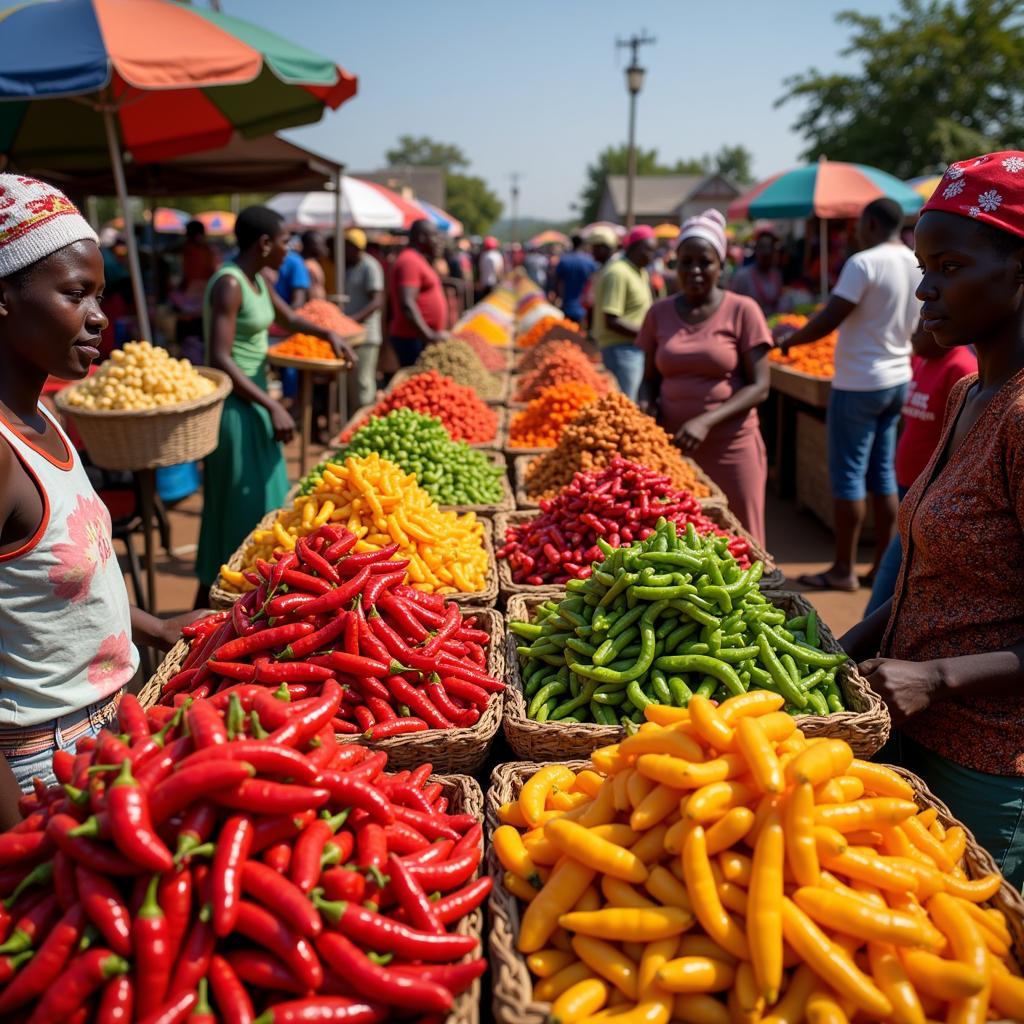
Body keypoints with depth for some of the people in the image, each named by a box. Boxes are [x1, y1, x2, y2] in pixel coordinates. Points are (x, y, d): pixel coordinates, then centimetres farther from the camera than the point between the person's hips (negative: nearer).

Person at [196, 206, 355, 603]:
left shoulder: (257, 280, 9)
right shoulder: (229, 283, -18)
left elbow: (289, 319, 25)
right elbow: (220, 360, -24)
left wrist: (328, 334, 5)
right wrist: (272, 406, -27)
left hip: (254, 400, 10)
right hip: (234, 405, -10)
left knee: (261, 501, 16)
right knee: (237, 506, -1)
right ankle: (210, 603, 12)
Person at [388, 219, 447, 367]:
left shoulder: (418, 260, 21)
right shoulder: (410, 262, -14)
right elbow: (406, 304, -24)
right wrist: (429, 335, -30)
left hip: (422, 338, 11)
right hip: (414, 339, -11)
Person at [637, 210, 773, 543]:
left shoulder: (742, 311, -2)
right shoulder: (659, 313, 8)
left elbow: (759, 387, -6)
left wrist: (707, 421, -19)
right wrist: (647, 407, -8)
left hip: (730, 448, -2)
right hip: (672, 447, 3)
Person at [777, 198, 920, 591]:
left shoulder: (865, 262, -16)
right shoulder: (918, 266, 8)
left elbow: (829, 320, -20)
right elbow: (915, 328, 16)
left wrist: (790, 340, -5)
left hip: (858, 384, -8)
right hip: (898, 380, 8)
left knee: (847, 475, 0)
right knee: (882, 473, 13)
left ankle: (843, 570, 7)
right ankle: (882, 565, 19)